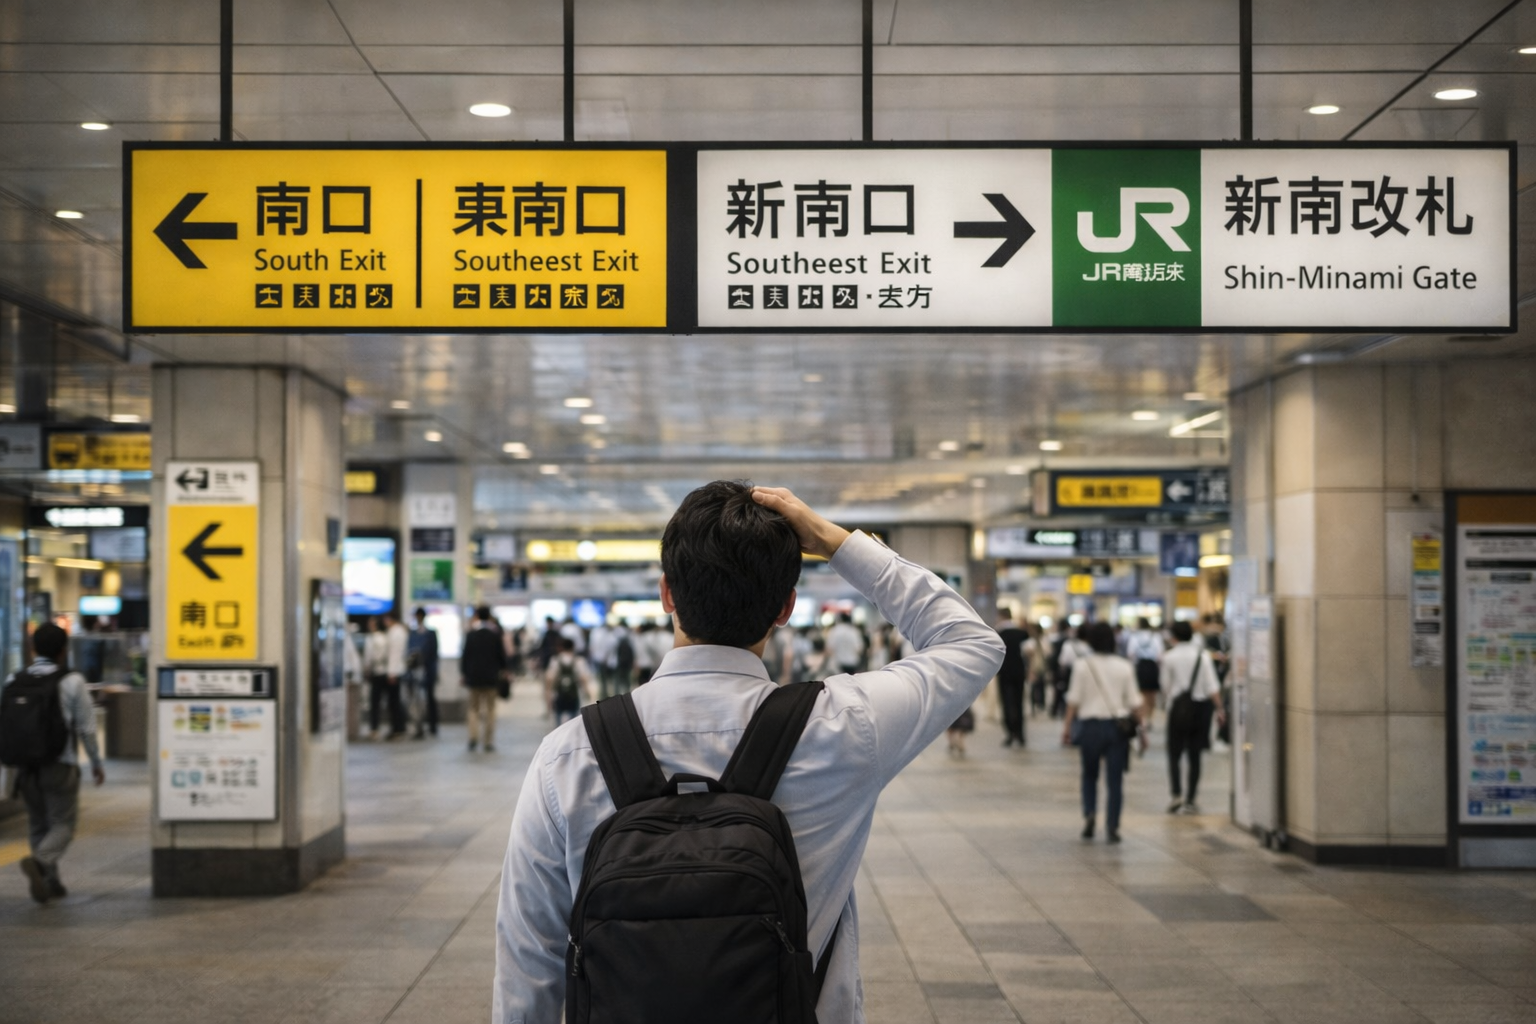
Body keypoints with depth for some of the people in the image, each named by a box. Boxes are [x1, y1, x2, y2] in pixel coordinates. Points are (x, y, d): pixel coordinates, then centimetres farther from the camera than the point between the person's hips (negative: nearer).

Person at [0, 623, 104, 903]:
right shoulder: (71, 681, -8)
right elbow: (86, 727, -5)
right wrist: (96, 762, 7)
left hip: (26, 767, 4)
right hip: (60, 767, -4)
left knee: (38, 825, 16)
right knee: (63, 823, 2)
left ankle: (50, 882, 16)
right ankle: (39, 862, -24)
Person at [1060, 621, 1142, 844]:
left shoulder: (1082, 664, -3)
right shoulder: (1123, 666, 2)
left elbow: (1074, 699, -5)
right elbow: (1134, 702, 2)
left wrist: (1068, 726, 2)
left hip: (1091, 725, -1)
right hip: (1118, 726, 1)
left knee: (1090, 775, 17)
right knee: (1114, 779, 5)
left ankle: (1089, 812, -3)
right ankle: (1112, 827, 1)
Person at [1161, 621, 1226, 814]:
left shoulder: (1169, 657, -5)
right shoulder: (1203, 655, -1)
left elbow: (1166, 686, 1)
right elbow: (1212, 685, -5)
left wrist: (1166, 701, 19)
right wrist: (1219, 708, 0)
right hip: (1201, 707, 2)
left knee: (1174, 753, 6)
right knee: (1195, 756, 7)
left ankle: (1177, 793, -13)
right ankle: (1190, 800, 8)